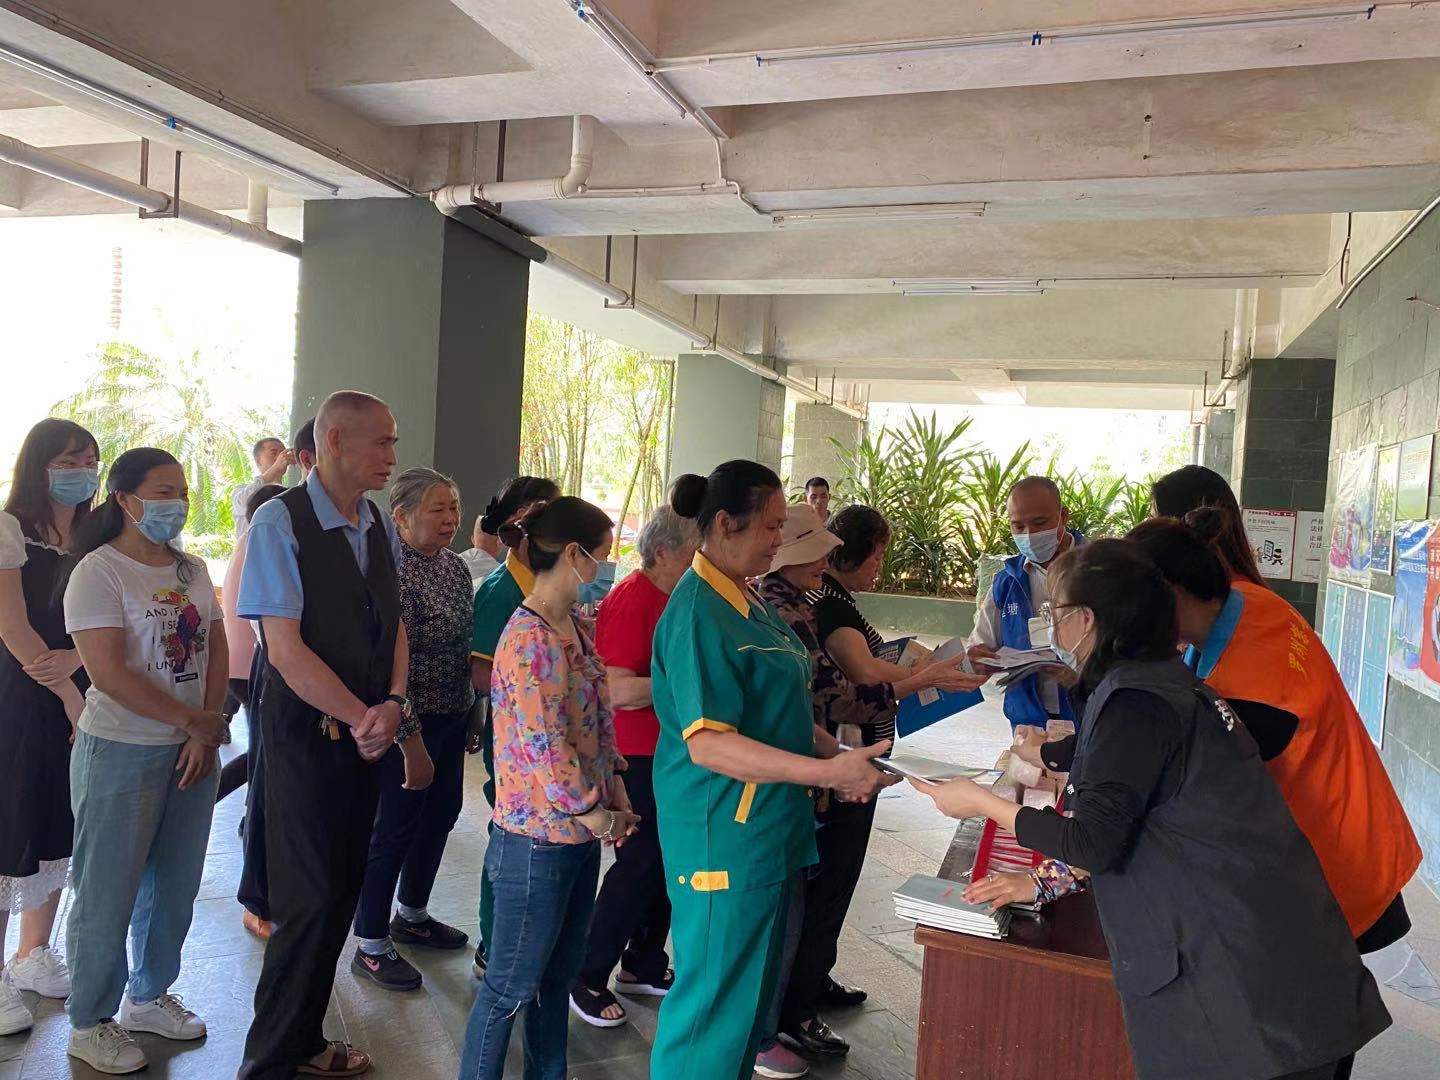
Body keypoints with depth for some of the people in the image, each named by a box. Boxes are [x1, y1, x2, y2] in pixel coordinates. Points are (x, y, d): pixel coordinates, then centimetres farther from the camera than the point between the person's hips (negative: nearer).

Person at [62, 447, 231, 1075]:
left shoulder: (192, 569, 8)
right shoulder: (99, 571, -12)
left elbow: (216, 650, 7)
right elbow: (108, 673, -19)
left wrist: (207, 731, -5)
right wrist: (193, 720, -15)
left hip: (194, 750, 6)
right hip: (122, 756, -6)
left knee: (176, 886, 16)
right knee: (108, 894, 6)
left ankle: (147, 997, 36)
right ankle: (90, 1024, 24)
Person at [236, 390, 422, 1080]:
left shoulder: (381, 528, 8)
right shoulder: (280, 521, -12)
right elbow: (286, 649, -16)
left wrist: (393, 705, -7)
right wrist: (362, 717, -15)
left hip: (370, 733, 6)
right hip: (307, 733, -6)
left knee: (342, 893, 13)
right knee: (313, 901, -2)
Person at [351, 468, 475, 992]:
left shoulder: (454, 566, 8)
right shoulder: (391, 569, -18)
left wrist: (472, 708, 17)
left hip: (452, 716, 9)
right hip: (410, 718, -9)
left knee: (442, 812, 18)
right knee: (397, 825, 1)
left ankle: (412, 915, 38)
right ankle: (371, 946, 16)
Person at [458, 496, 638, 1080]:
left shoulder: (577, 627, 7)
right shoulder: (530, 639, -22)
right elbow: (545, 748, -24)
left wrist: (614, 787, 5)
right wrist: (597, 815, -13)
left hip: (579, 832, 9)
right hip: (538, 837, -9)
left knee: (559, 973, 21)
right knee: (512, 985, 8)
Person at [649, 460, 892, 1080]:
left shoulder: (746, 600, 11)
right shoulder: (698, 612, -20)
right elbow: (707, 744, -26)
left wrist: (836, 753, 5)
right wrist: (826, 772, -29)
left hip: (767, 831, 10)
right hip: (725, 840, -10)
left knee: (751, 996, 21)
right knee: (715, 1005, 4)